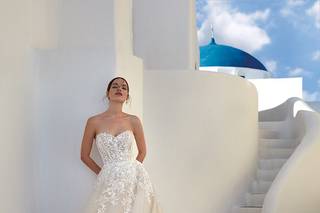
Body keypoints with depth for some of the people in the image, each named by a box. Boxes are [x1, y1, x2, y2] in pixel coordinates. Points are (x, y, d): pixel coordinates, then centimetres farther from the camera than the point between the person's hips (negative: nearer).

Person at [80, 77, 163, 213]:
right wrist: (103, 173, 10)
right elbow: (84, 156, 7)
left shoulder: (133, 120, 3)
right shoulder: (94, 121, -1)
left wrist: (130, 170, 11)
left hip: (135, 177, 1)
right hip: (109, 181, -1)